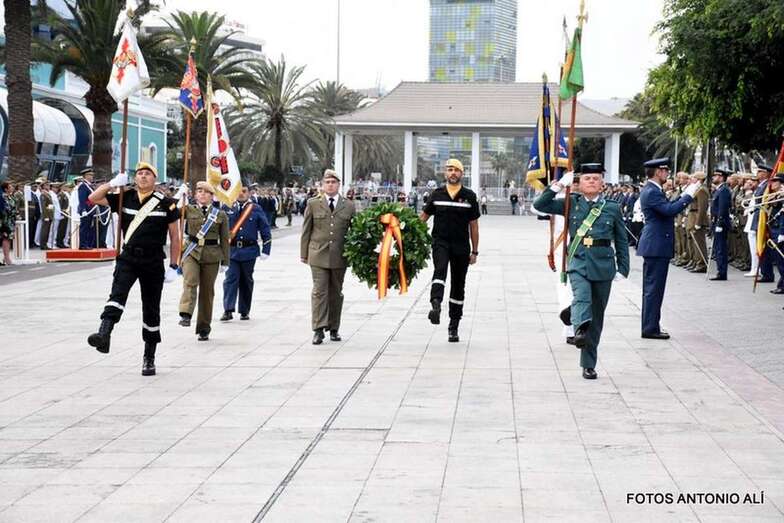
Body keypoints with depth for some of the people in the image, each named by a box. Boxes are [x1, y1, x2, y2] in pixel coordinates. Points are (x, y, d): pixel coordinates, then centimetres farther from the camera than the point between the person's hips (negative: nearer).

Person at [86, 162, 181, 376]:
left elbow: (174, 236, 3)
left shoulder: (166, 203, 0)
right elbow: (93, 199, 7)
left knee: (151, 310, 6)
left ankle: (149, 358, 15)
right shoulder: (124, 198, 7)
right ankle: (104, 334, -41)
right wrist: (113, 183, -5)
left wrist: (173, 267, -1)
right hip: (128, 258, 1)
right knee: (117, 294, -24)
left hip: (153, 262, -1)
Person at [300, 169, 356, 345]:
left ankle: (334, 328, 19)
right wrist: (304, 254, 4)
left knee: (336, 293, 9)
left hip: (339, 256, 1)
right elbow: (306, 230, 6)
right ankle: (319, 329, -9)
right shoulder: (313, 204, 5)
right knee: (319, 291, -8)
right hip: (318, 255, -1)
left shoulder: (349, 206, 6)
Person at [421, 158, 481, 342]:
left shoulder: (469, 196, 3)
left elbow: (473, 225, 7)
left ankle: (453, 327, 15)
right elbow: (423, 217, 12)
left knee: (458, 286, 7)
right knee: (440, 270, -30)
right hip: (441, 242, -1)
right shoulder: (437, 194, 4)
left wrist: (474, 251, 6)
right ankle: (435, 305, -49)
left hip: (461, 246, 1)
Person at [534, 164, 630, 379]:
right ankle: (580, 329, -57)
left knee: (597, 315, 5)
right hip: (578, 262, -1)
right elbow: (540, 205, 4)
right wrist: (559, 185, -3)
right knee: (581, 297, -31)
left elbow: (622, 241, 11)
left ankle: (589, 365, 12)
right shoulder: (571, 204, 8)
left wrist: (623, 270, 5)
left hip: (603, 265, 1)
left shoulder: (613, 208, 8)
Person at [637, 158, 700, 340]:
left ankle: (650, 326, 19)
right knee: (654, 288, -7)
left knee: (652, 288, 14)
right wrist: (688, 195, -17)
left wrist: (684, 195, 13)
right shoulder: (651, 192, -17)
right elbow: (669, 210, -26)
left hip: (654, 246, 11)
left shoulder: (652, 190, 15)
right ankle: (651, 328, -4)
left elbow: (668, 208, 19)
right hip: (656, 246, -11)